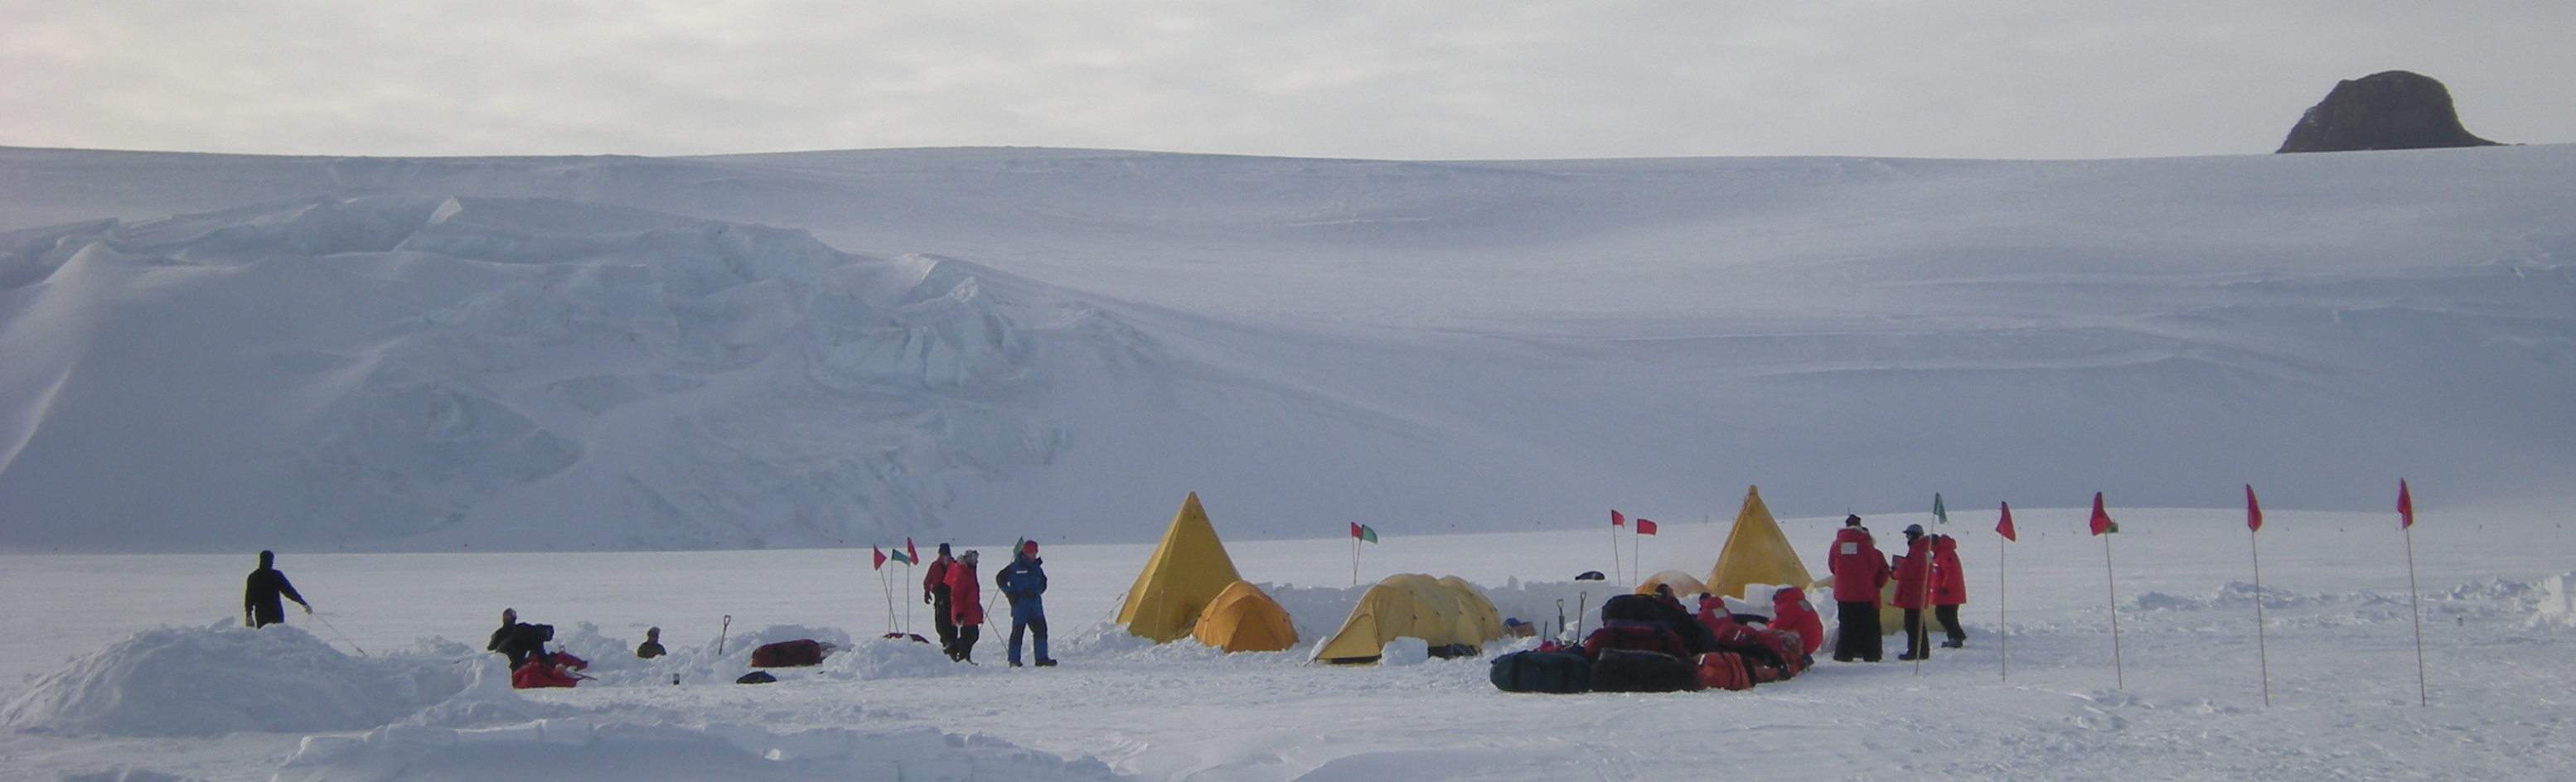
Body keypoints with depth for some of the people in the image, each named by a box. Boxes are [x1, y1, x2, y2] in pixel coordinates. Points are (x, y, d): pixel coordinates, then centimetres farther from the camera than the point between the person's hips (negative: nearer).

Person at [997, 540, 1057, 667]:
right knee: (1017, 632, -1)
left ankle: (1042, 658, 3)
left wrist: (1035, 592, -3)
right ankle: (1014, 660, 8)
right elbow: (1000, 579, -2)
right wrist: (1009, 593, -8)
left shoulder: (1036, 567, 12)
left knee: (1041, 630, -1)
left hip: (1035, 605, 6)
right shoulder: (1015, 567, -6)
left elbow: (1043, 584, 17)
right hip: (1019, 605, -6)